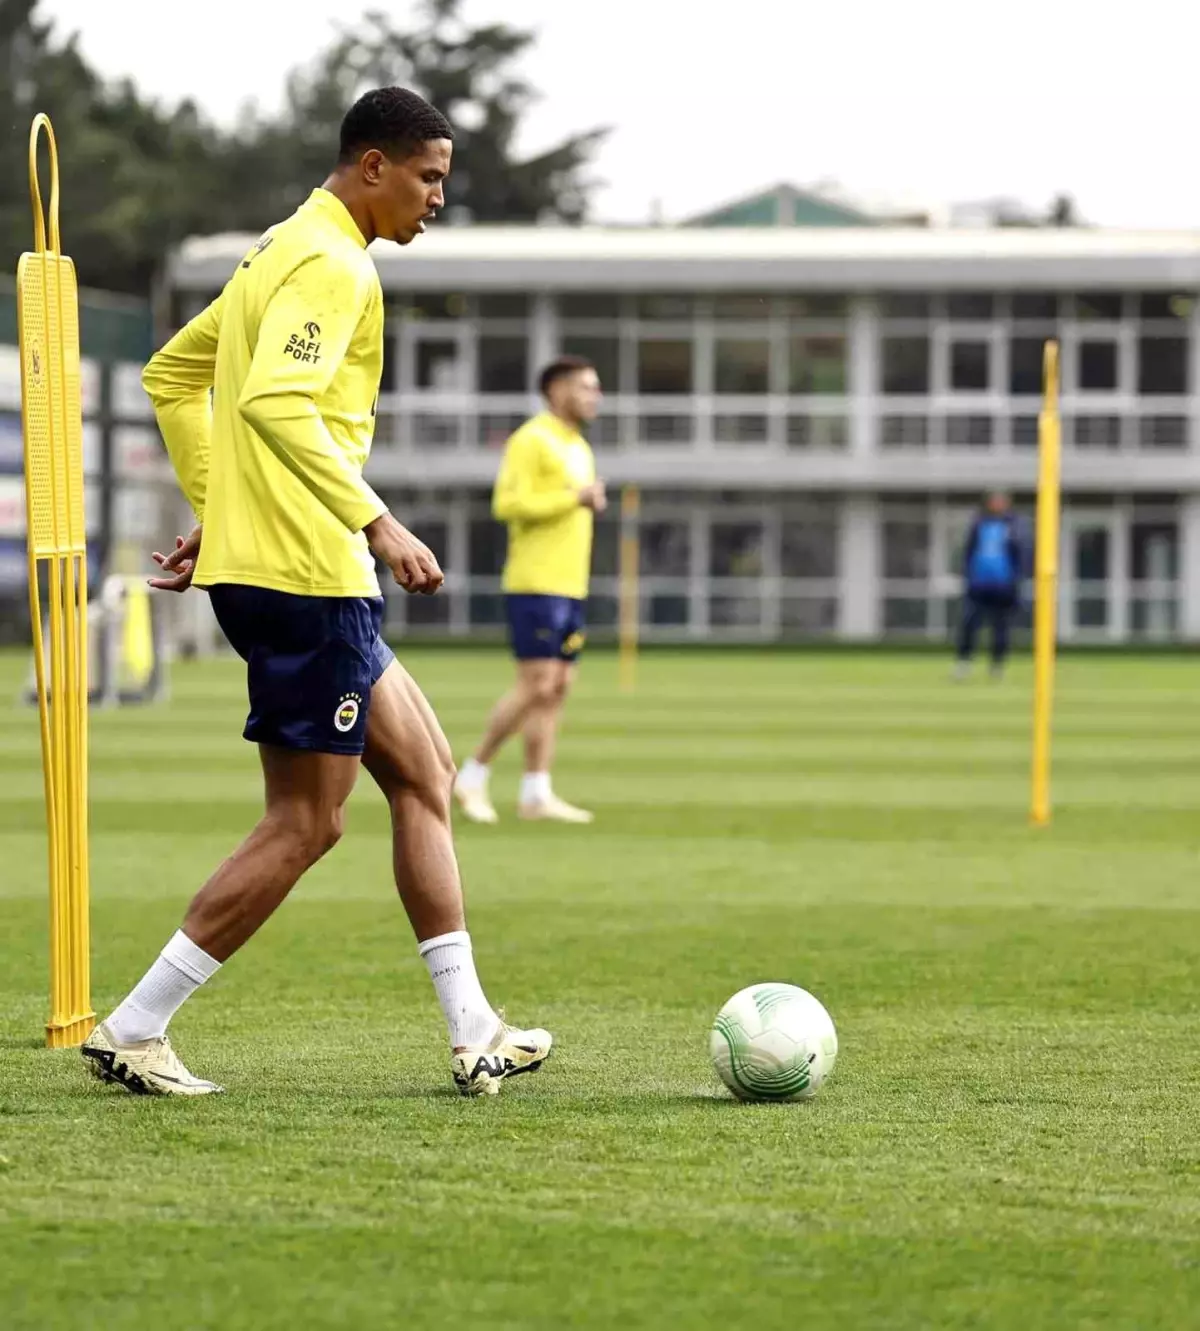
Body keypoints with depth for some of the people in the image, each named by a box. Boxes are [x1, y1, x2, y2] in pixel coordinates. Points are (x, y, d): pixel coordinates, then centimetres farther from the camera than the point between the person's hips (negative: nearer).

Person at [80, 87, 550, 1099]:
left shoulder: (283, 253, 19)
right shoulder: (331, 263, -13)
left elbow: (172, 377, 26)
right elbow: (276, 404, -28)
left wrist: (218, 510, 23)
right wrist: (375, 523, -29)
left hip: (255, 562, 11)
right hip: (305, 575, -11)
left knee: (424, 773, 12)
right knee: (305, 824, -5)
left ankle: (474, 1035, 13)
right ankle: (134, 1032, -1)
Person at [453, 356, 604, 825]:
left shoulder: (578, 447, 19)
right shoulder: (532, 440, -9)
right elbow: (508, 504, -19)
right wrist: (576, 498, -18)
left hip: (569, 587, 9)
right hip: (534, 586, -9)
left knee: (558, 687, 4)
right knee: (537, 685, -11)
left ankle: (536, 793, 4)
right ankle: (473, 775, -2)